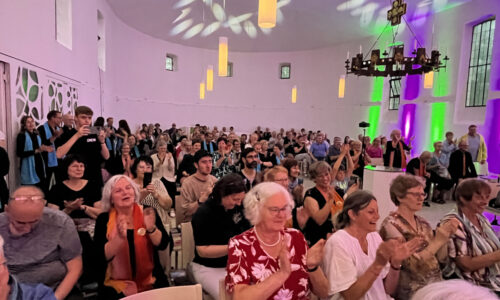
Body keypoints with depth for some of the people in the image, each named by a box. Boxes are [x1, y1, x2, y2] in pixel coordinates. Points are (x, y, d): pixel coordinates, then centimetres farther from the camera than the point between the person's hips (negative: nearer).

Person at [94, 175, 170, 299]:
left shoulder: (148, 212, -2)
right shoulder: (104, 219, -4)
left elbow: (162, 245, -9)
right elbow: (101, 257, -11)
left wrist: (151, 228, -27)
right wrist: (119, 237, -27)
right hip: (117, 285, -1)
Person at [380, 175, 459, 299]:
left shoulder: (422, 222, 9)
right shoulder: (391, 225, -11)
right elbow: (411, 264, -16)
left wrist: (445, 237, -4)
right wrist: (437, 241, -16)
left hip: (437, 282, 6)